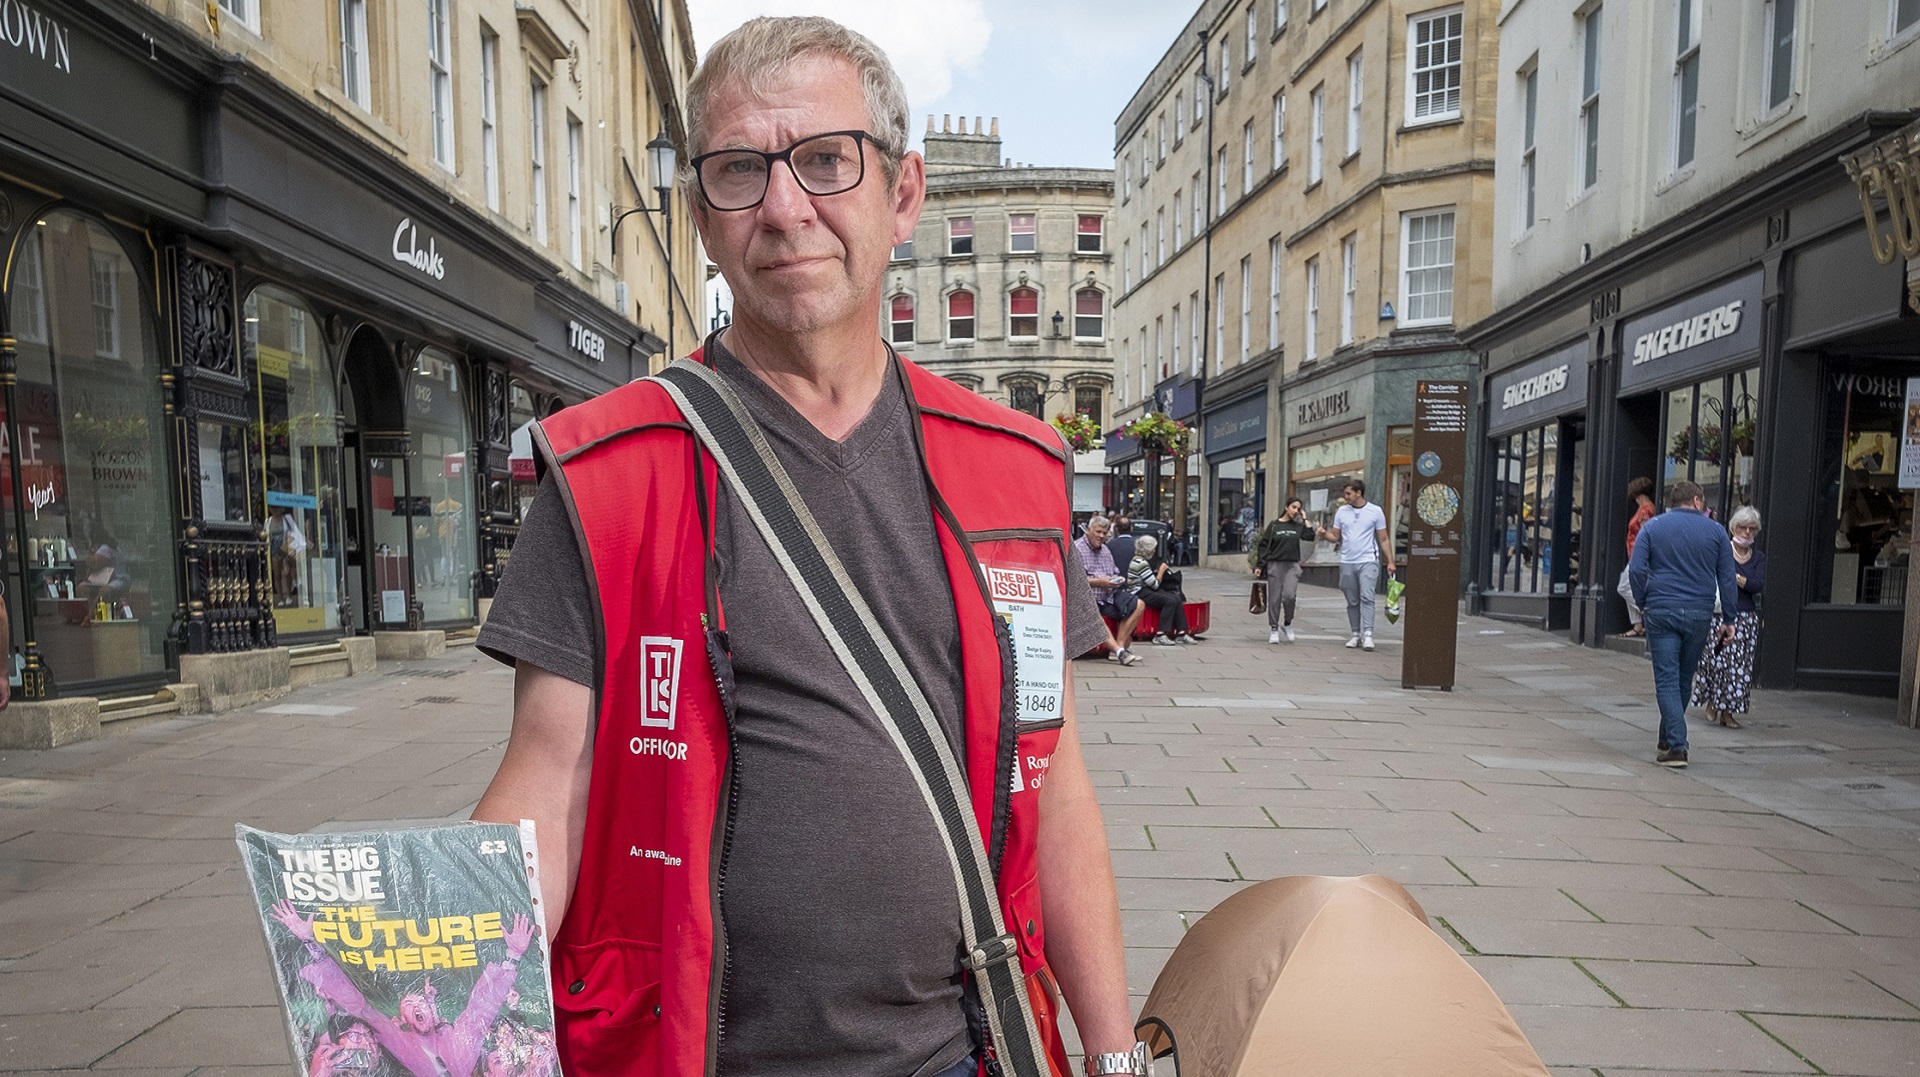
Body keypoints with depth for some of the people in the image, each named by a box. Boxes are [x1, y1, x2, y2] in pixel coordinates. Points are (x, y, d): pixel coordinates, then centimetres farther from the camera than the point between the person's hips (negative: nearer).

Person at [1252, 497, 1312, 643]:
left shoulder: (1298, 526, 10)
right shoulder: (1274, 525, 3)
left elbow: (1310, 536, -8)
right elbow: (1263, 546, 2)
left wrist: (1305, 519, 0)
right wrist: (1259, 566, -4)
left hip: (1292, 566, 1)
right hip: (1275, 565, -1)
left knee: (1289, 595, -16)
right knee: (1274, 598, 1)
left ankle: (1287, 623, 7)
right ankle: (1274, 629, 11)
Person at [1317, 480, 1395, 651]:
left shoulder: (1375, 511, 1)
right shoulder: (1342, 512, 8)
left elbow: (1384, 539, 4)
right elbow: (1336, 537, 10)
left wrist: (1390, 561, -2)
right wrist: (1324, 534, -11)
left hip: (1368, 562, -3)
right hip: (1347, 563, 3)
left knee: (1367, 597, -16)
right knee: (1352, 602, 9)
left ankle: (1367, 634, -19)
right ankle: (1355, 634, 17)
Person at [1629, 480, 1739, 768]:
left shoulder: (1652, 526, 3)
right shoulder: (1715, 531, 6)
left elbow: (1636, 569, -6)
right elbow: (1727, 579, 5)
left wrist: (1643, 605, 5)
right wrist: (1729, 620, 8)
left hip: (1661, 612, -2)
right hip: (1699, 615, 2)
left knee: (1667, 679, -2)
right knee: (1684, 679, 15)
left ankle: (1676, 746, -10)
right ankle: (1668, 739, 27)